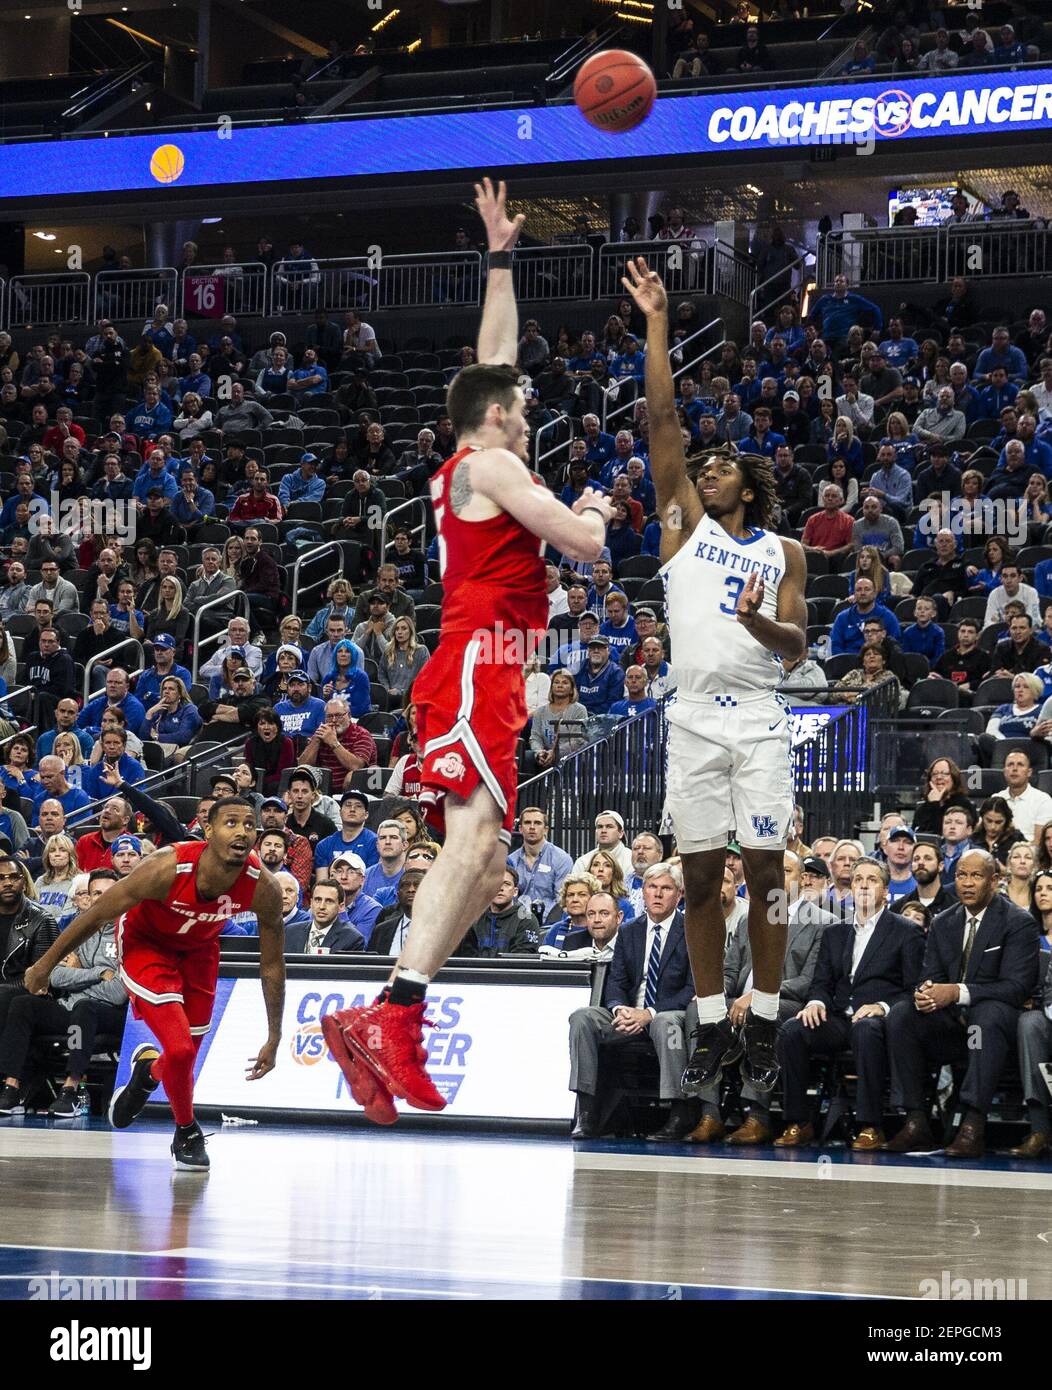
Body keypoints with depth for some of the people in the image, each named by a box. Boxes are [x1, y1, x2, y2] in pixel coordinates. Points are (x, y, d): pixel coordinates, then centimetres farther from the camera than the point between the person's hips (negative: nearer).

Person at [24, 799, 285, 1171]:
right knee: (179, 1049, -19)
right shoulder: (167, 868, -36)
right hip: (145, 943, -4)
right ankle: (187, 1133, 10)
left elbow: (272, 965, -10)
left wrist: (274, 1039, -6)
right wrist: (45, 965, -12)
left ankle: (148, 1071, 49)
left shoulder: (264, 889, -27)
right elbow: (97, 915, -21)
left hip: (198, 948, 4)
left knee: (185, 1057, 11)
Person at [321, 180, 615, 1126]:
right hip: (480, 668, -10)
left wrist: (502, 260, 41)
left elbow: (493, 359, 37)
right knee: (475, 836, -24)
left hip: (471, 674, 10)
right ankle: (394, 1014, -38)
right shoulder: (491, 466, -1)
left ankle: (393, 1022, -6)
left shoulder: (463, 467, 25)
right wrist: (595, 510, 14)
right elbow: (583, 546, -9)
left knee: (482, 856, 4)